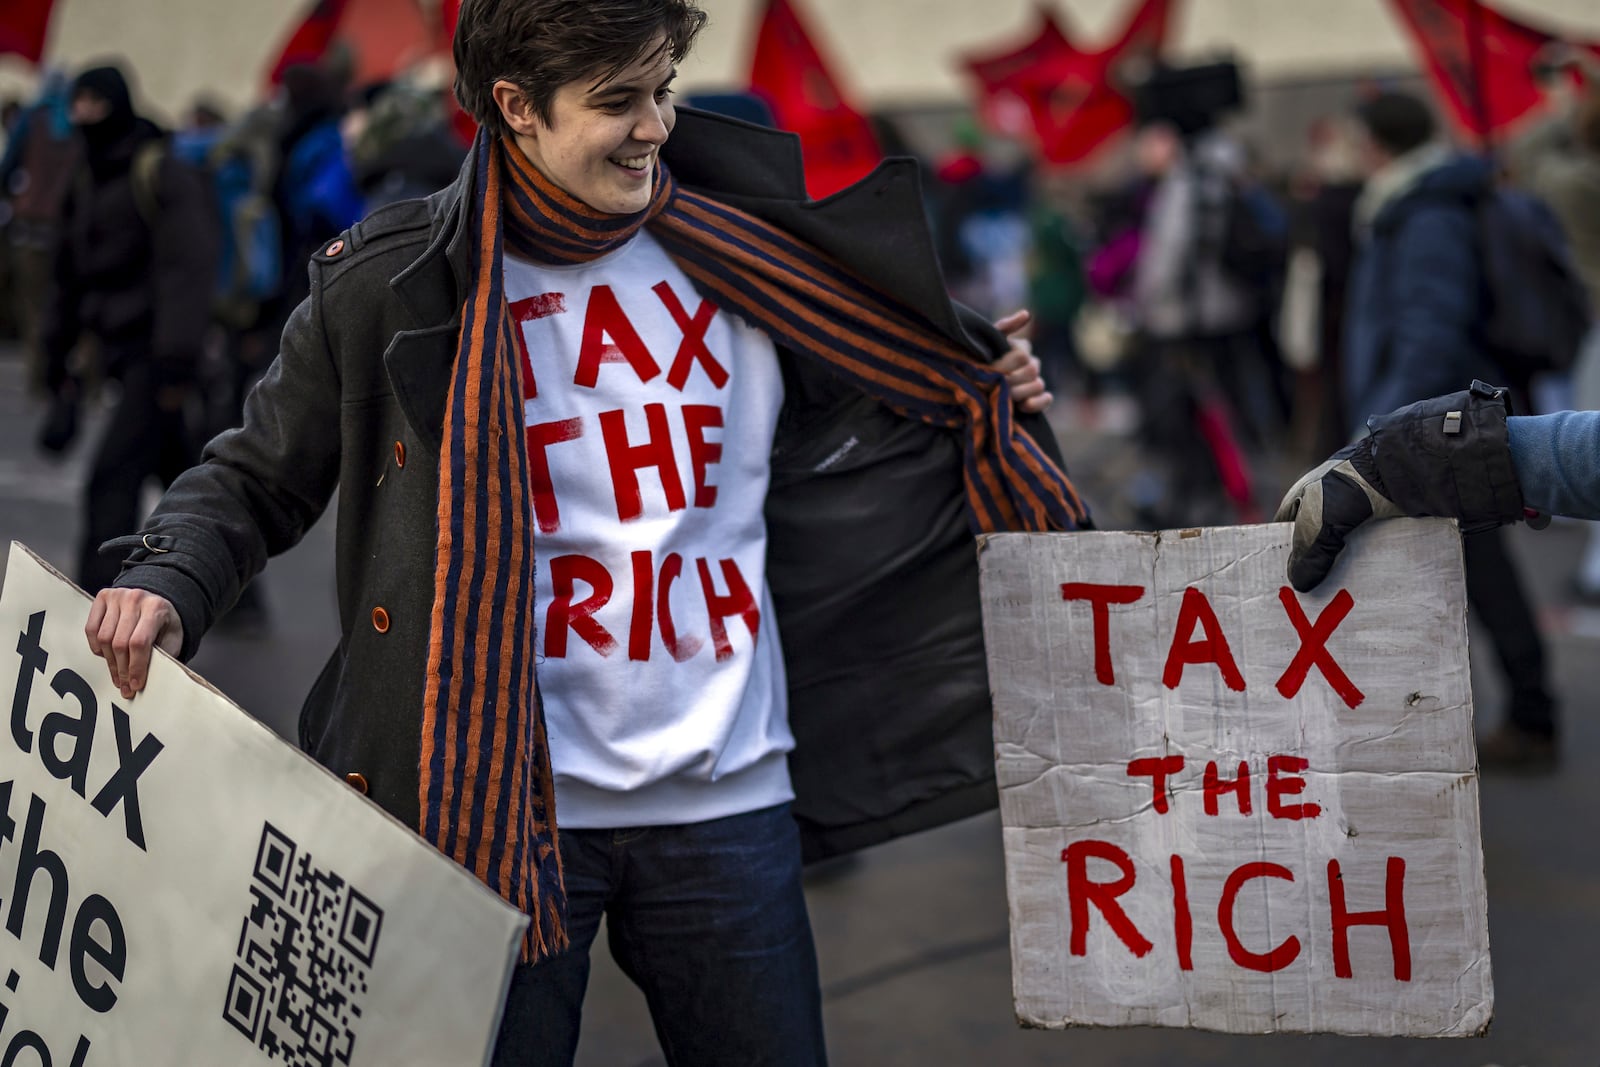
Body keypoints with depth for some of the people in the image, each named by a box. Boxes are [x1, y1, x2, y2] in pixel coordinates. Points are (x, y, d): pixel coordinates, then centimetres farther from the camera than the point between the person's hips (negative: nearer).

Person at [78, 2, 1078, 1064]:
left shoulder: (740, 259, 4)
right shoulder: (392, 286, -4)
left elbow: (833, 454, 17)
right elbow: (258, 479, 5)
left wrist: (981, 409, 3)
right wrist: (172, 586, -13)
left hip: (729, 798, 3)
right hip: (504, 805, -2)